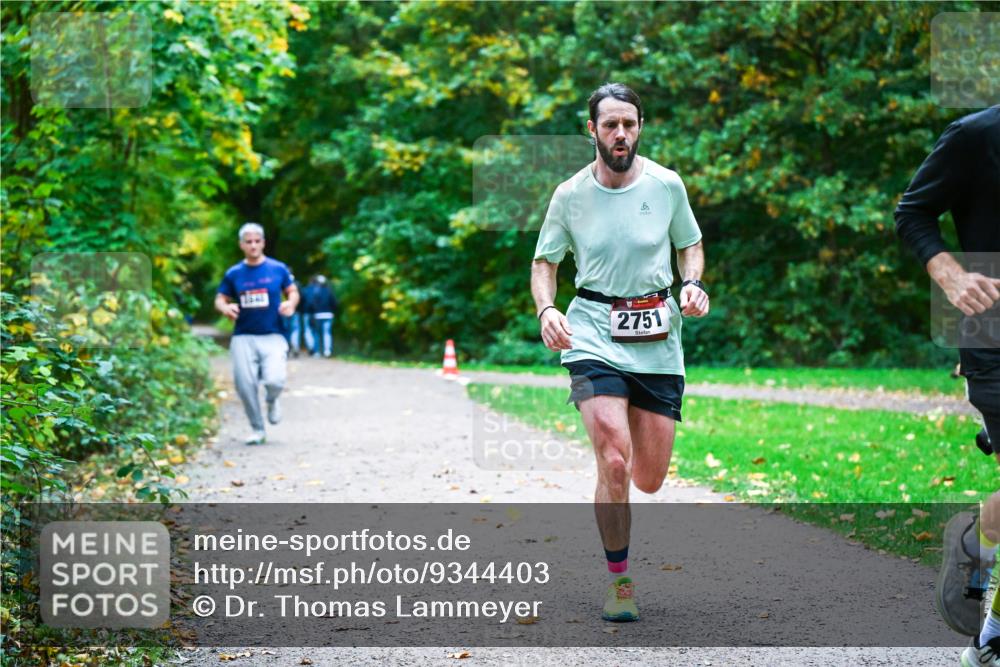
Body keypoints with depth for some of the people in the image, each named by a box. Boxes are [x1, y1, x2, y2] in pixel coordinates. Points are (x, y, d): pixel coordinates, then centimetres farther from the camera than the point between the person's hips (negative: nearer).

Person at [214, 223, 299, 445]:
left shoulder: (278, 269, 4)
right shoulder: (233, 274, 6)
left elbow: (293, 292, 13)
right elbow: (220, 299, 12)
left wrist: (290, 304, -10)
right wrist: (225, 308, -11)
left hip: (272, 337, -2)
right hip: (243, 337, 2)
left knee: (275, 381, -20)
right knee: (245, 385, -4)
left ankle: (272, 401, 18)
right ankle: (257, 429, 16)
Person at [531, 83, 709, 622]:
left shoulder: (666, 185, 0)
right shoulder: (571, 195, -2)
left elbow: (690, 245, 15)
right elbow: (544, 262, 9)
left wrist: (693, 284, -5)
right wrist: (546, 310, -10)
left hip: (657, 340, 2)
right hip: (594, 335, -2)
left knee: (649, 479, 5)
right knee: (614, 462, -18)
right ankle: (619, 581, 0)